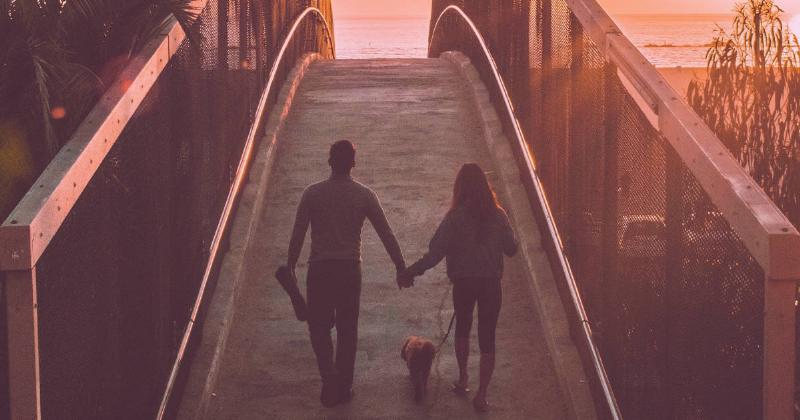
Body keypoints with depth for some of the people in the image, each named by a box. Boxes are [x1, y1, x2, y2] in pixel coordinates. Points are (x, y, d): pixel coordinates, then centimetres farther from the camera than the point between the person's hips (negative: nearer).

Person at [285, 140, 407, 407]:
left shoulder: (312, 194, -5)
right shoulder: (364, 195, -3)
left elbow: (297, 235, -2)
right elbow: (386, 234, -2)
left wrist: (291, 266, 10)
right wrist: (401, 266, 6)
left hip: (319, 269, -1)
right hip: (350, 269, 1)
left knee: (319, 326, 12)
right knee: (347, 329, 13)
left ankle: (329, 378, -9)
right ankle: (343, 388, 18)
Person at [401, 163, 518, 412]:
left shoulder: (455, 218, -12)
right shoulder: (498, 216, -5)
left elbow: (435, 253, -13)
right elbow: (511, 249, 4)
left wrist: (411, 272, -3)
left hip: (463, 283, -1)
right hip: (491, 283, 1)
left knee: (462, 328, 25)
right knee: (487, 338, 5)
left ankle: (462, 379, 30)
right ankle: (481, 394, 1)